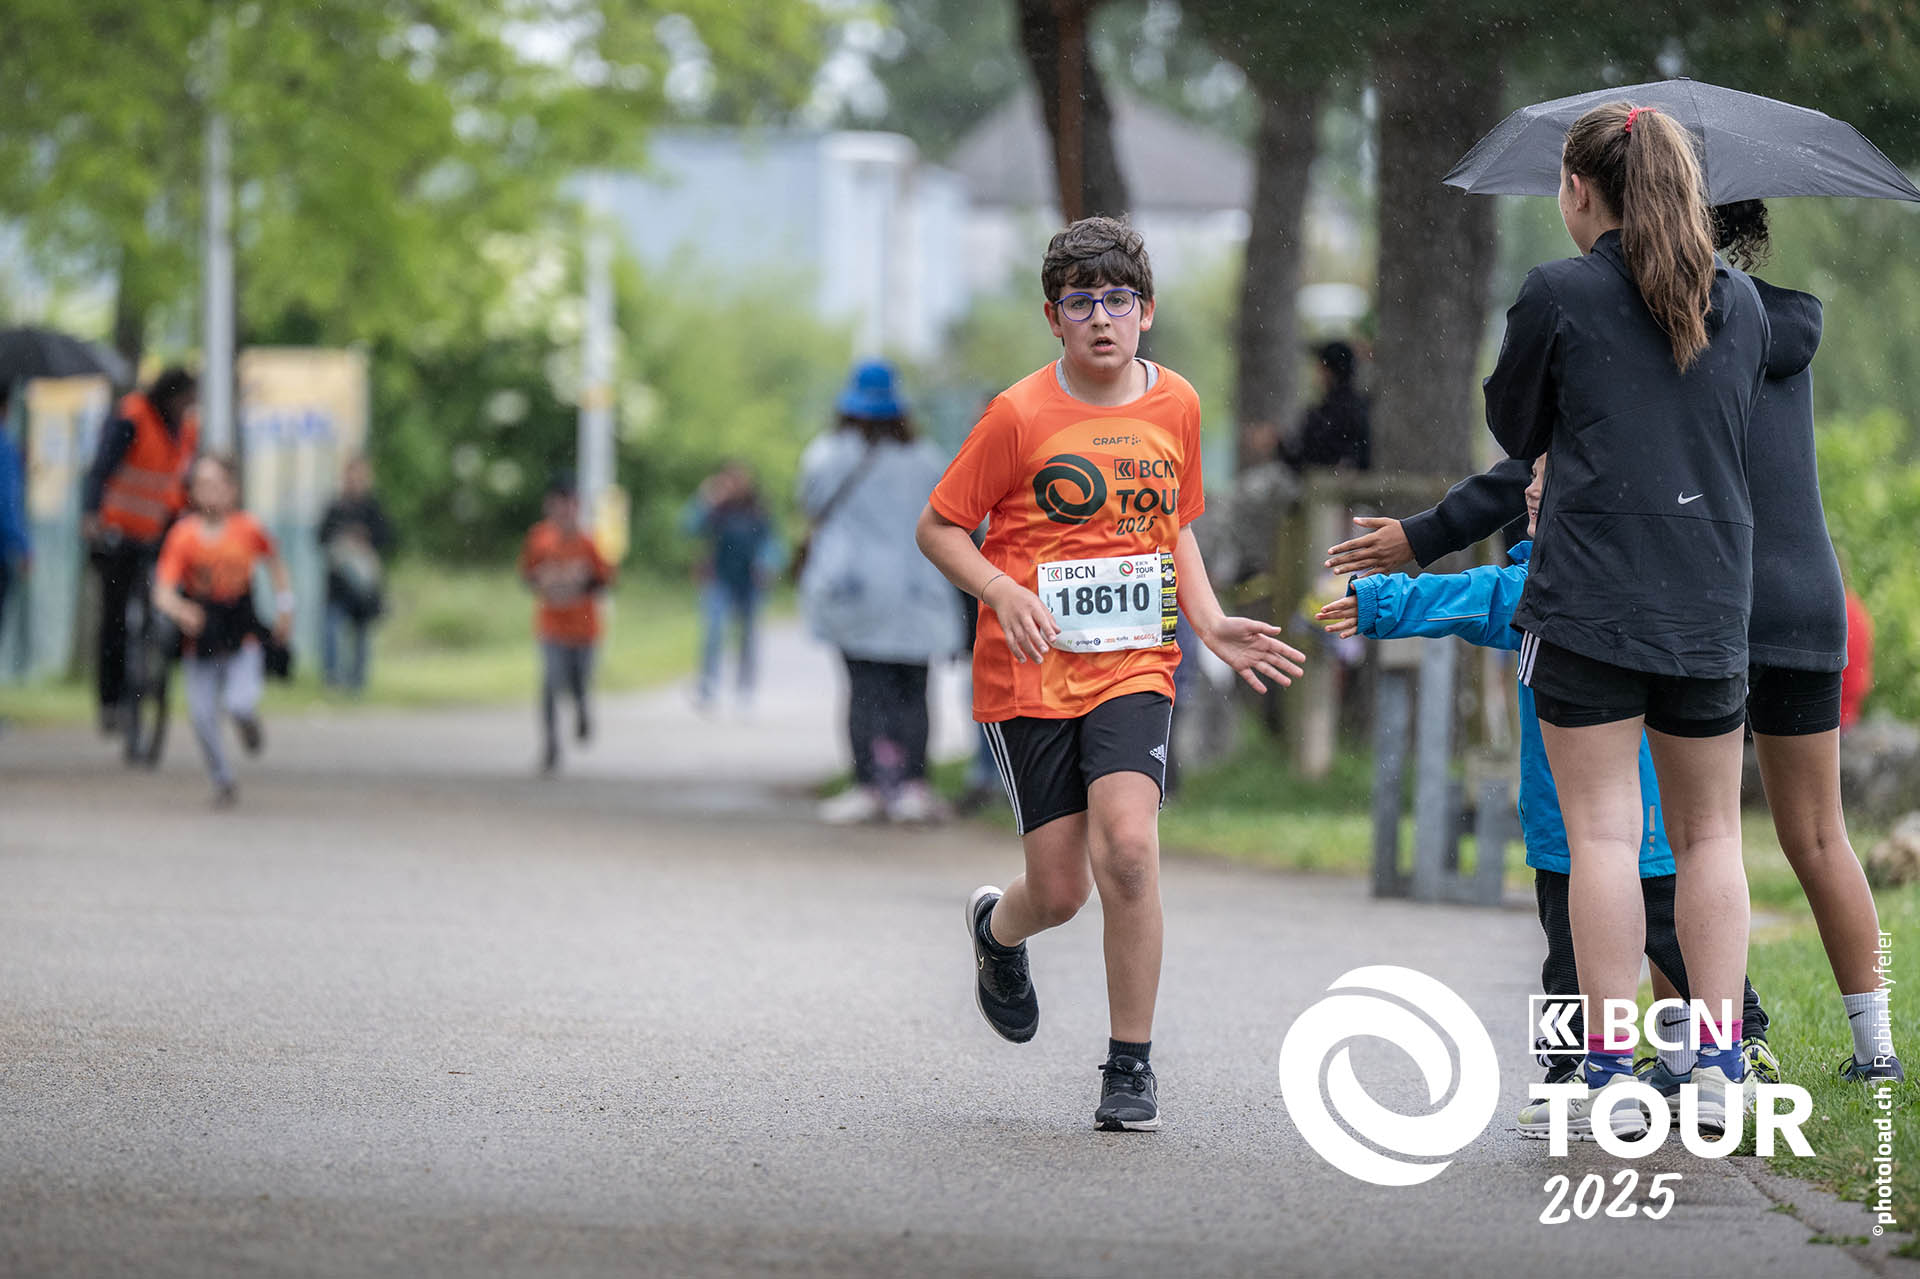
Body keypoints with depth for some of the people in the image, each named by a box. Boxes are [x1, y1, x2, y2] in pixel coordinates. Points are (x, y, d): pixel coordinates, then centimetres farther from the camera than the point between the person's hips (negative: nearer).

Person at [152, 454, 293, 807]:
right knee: (202, 715, -5)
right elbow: (162, 592, -14)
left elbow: (275, 564, 14)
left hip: (242, 636, -1)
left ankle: (247, 716, 19)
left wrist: (284, 608, 11)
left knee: (239, 704, -20)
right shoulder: (183, 536, -9)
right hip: (199, 639, 1)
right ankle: (223, 783, 15)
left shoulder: (248, 530, -6)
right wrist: (180, 610, -34)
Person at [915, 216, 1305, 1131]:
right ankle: (997, 928, 40)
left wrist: (1212, 626, 9)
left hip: (1133, 668, 2)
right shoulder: (1020, 414, -6)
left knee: (1126, 844, -22)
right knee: (1060, 890, 0)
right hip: (1028, 673, -2)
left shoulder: (1175, 405, 6)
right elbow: (940, 526, 1)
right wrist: (1002, 592, -16)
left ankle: (1131, 1065, -9)